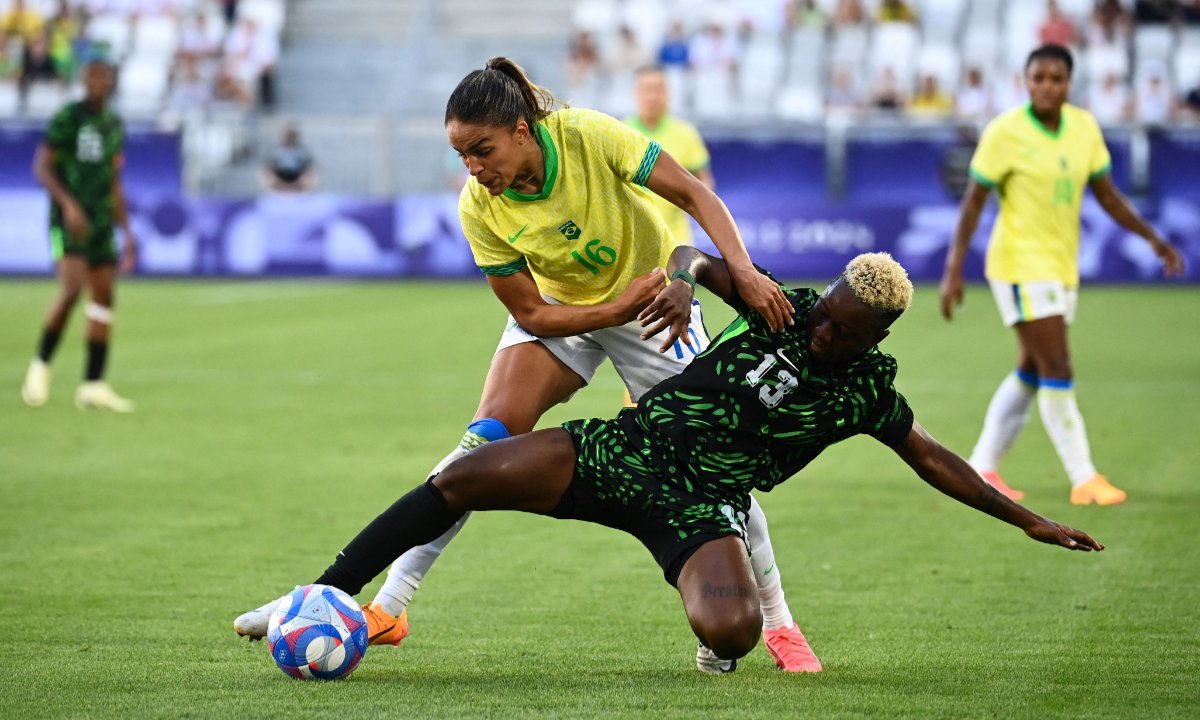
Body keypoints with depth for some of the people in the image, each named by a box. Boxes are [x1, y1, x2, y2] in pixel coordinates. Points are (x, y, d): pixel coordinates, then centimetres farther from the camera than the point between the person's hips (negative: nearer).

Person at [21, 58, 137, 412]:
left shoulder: (114, 124, 14)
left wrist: (127, 232, 18)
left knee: (104, 296, 1)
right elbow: (42, 167, -9)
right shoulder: (67, 117, -6)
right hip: (69, 220, -6)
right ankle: (41, 365, -3)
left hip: (102, 221, 6)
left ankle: (93, 386, 4)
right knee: (72, 288, -21)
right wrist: (69, 204, -23)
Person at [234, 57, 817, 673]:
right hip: (560, 308, 1)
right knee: (486, 438, -18)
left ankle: (776, 621, 12)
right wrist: (621, 306, -27)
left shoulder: (589, 136, -29)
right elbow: (532, 314, -15)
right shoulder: (479, 210, -22)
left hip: (653, 300, -1)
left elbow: (696, 196, -22)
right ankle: (387, 608, -17)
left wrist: (743, 272, -35)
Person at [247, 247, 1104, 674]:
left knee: (731, 635, -32)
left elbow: (933, 458, 12)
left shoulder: (867, 390, 1)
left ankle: (724, 642, 11)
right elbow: (699, 254, 0)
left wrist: (1027, 518, 11)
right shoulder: (783, 310, 0)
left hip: (700, 505, -1)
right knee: (466, 478, -17)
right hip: (626, 448, 1)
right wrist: (682, 280, -25)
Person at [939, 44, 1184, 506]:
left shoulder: (1084, 126, 4)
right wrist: (953, 269, -15)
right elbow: (973, 202, -10)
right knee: (1057, 372, -11)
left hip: (1061, 267, 7)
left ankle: (982, 467, 24)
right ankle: (1084, 480, -8)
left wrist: (1153, 239, 3)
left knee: (1030, 372, 13)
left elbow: (1107, 195, 11)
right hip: (1021, 265, -7)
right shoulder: (1005, 132, -13)